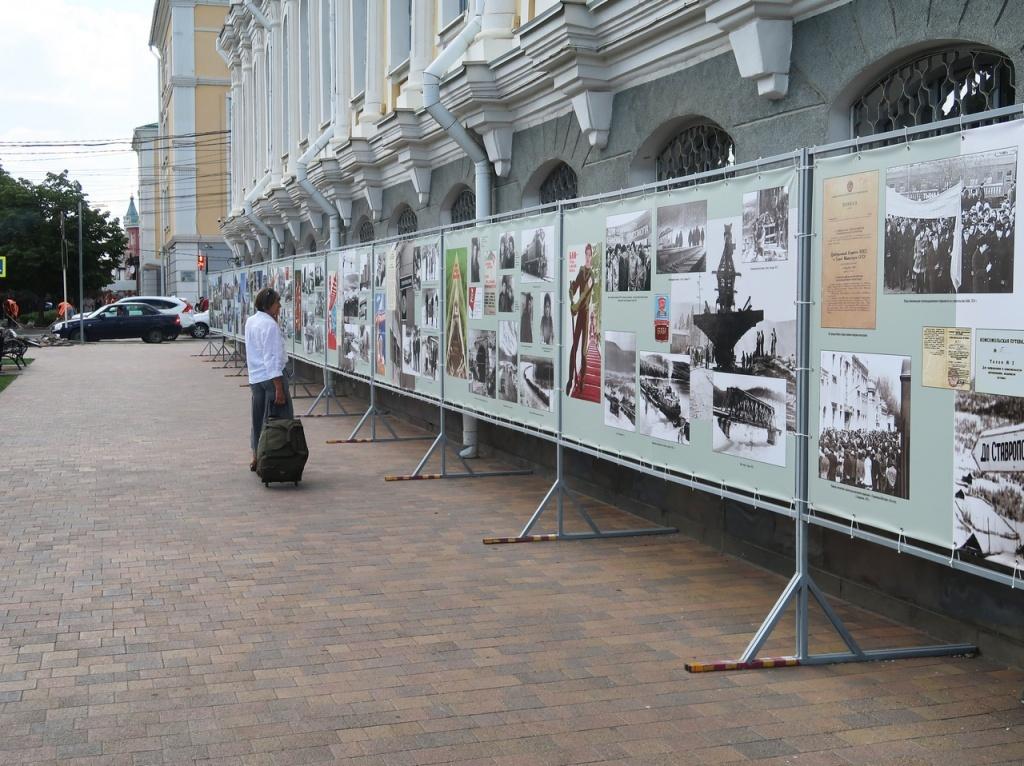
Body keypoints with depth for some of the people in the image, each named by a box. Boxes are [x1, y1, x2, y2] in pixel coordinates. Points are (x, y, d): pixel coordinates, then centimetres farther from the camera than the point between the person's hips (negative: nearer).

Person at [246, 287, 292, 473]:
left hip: (254, 377, 9)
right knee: (279, 419, -1)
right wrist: (279, 388, -20)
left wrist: (275, 319, 11)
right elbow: (272, 359, -20)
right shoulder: (270, 325, -16)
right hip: (271, 377, -9)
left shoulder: (250, 322, 10)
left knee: (258, 419, 16)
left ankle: (256, 459, 24)